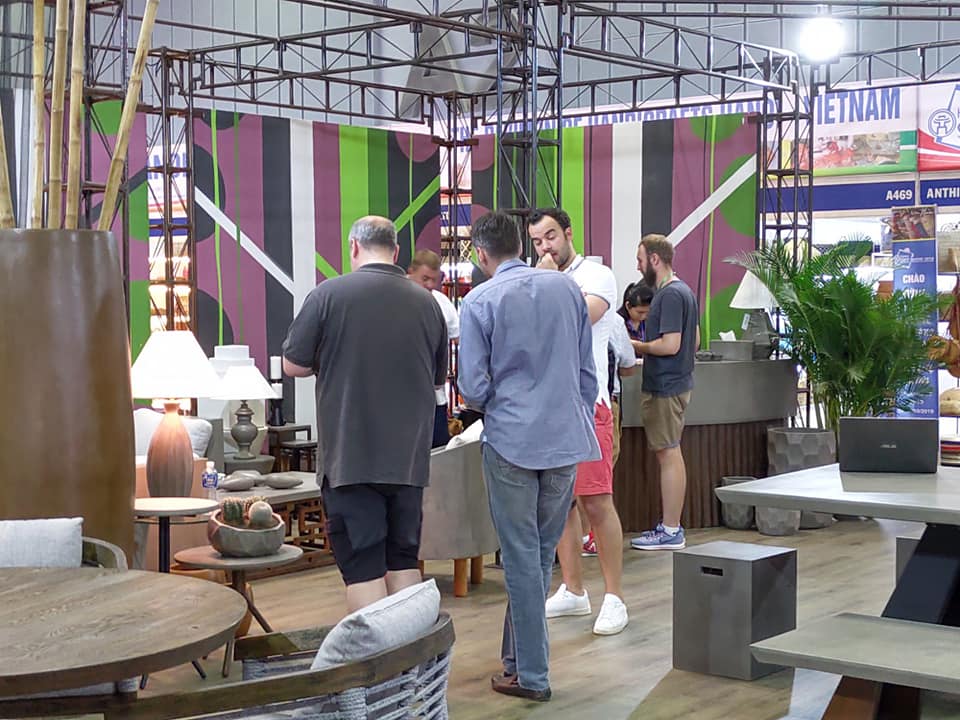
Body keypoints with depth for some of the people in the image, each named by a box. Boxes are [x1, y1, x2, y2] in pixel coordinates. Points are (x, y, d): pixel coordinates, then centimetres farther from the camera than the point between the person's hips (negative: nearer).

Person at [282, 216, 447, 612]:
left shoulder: (329, 294, -7)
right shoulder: (426, 302, 5)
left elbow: (293, 365, -1)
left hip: (350, 457, -4)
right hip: (409, 458, 4)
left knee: (363, 567, -1)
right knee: (404, 559, 15)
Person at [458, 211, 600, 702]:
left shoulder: (479, 302, -9)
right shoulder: (567, 289, 4)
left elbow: (473, 387, -9)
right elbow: (587, 371, 9)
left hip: (512, 442, -4)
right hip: (567, 440, 4)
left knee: (522, 557, 3)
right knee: (543, 553, 16)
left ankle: (530, 674, 9)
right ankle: (518, 655, 28)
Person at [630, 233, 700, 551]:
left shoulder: (670, 295, -18)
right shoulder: (684, 291, 14)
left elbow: (669, 344, -23)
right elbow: (694, 342, 19)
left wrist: (634, 346, -10)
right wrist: (647, 350, 17)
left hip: (664, 387, -10)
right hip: (677, 381, 10)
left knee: (668, 454, -5)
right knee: (670, 454, 14)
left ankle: (670, 532, 1)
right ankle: (670, 526, 21)